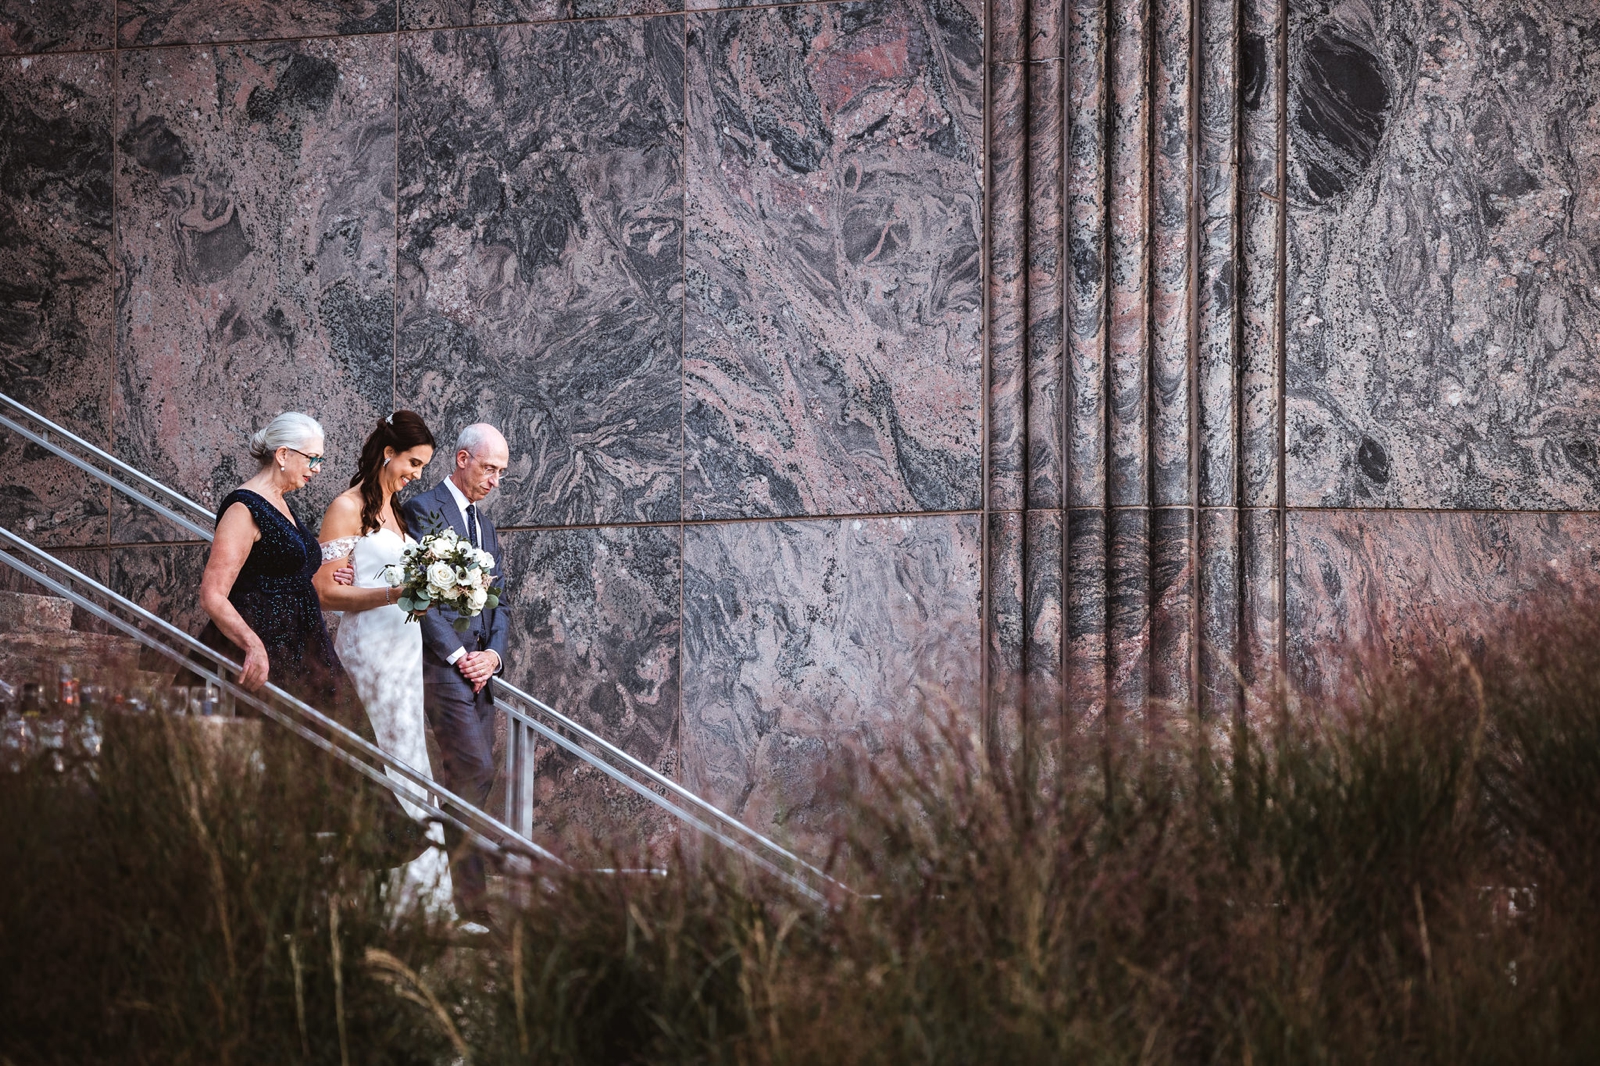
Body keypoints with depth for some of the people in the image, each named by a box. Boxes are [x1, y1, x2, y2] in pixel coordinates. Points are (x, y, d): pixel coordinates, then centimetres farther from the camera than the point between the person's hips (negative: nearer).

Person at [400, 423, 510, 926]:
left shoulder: (485, 525, 22)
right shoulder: (422, 510, -4)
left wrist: (493, 654, 1)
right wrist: (458, 654, -13)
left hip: (479, 668, 8)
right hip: (441, 664, -8)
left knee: (470, 779, 3)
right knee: (474, 771, -15)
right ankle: (469, 895, -14)